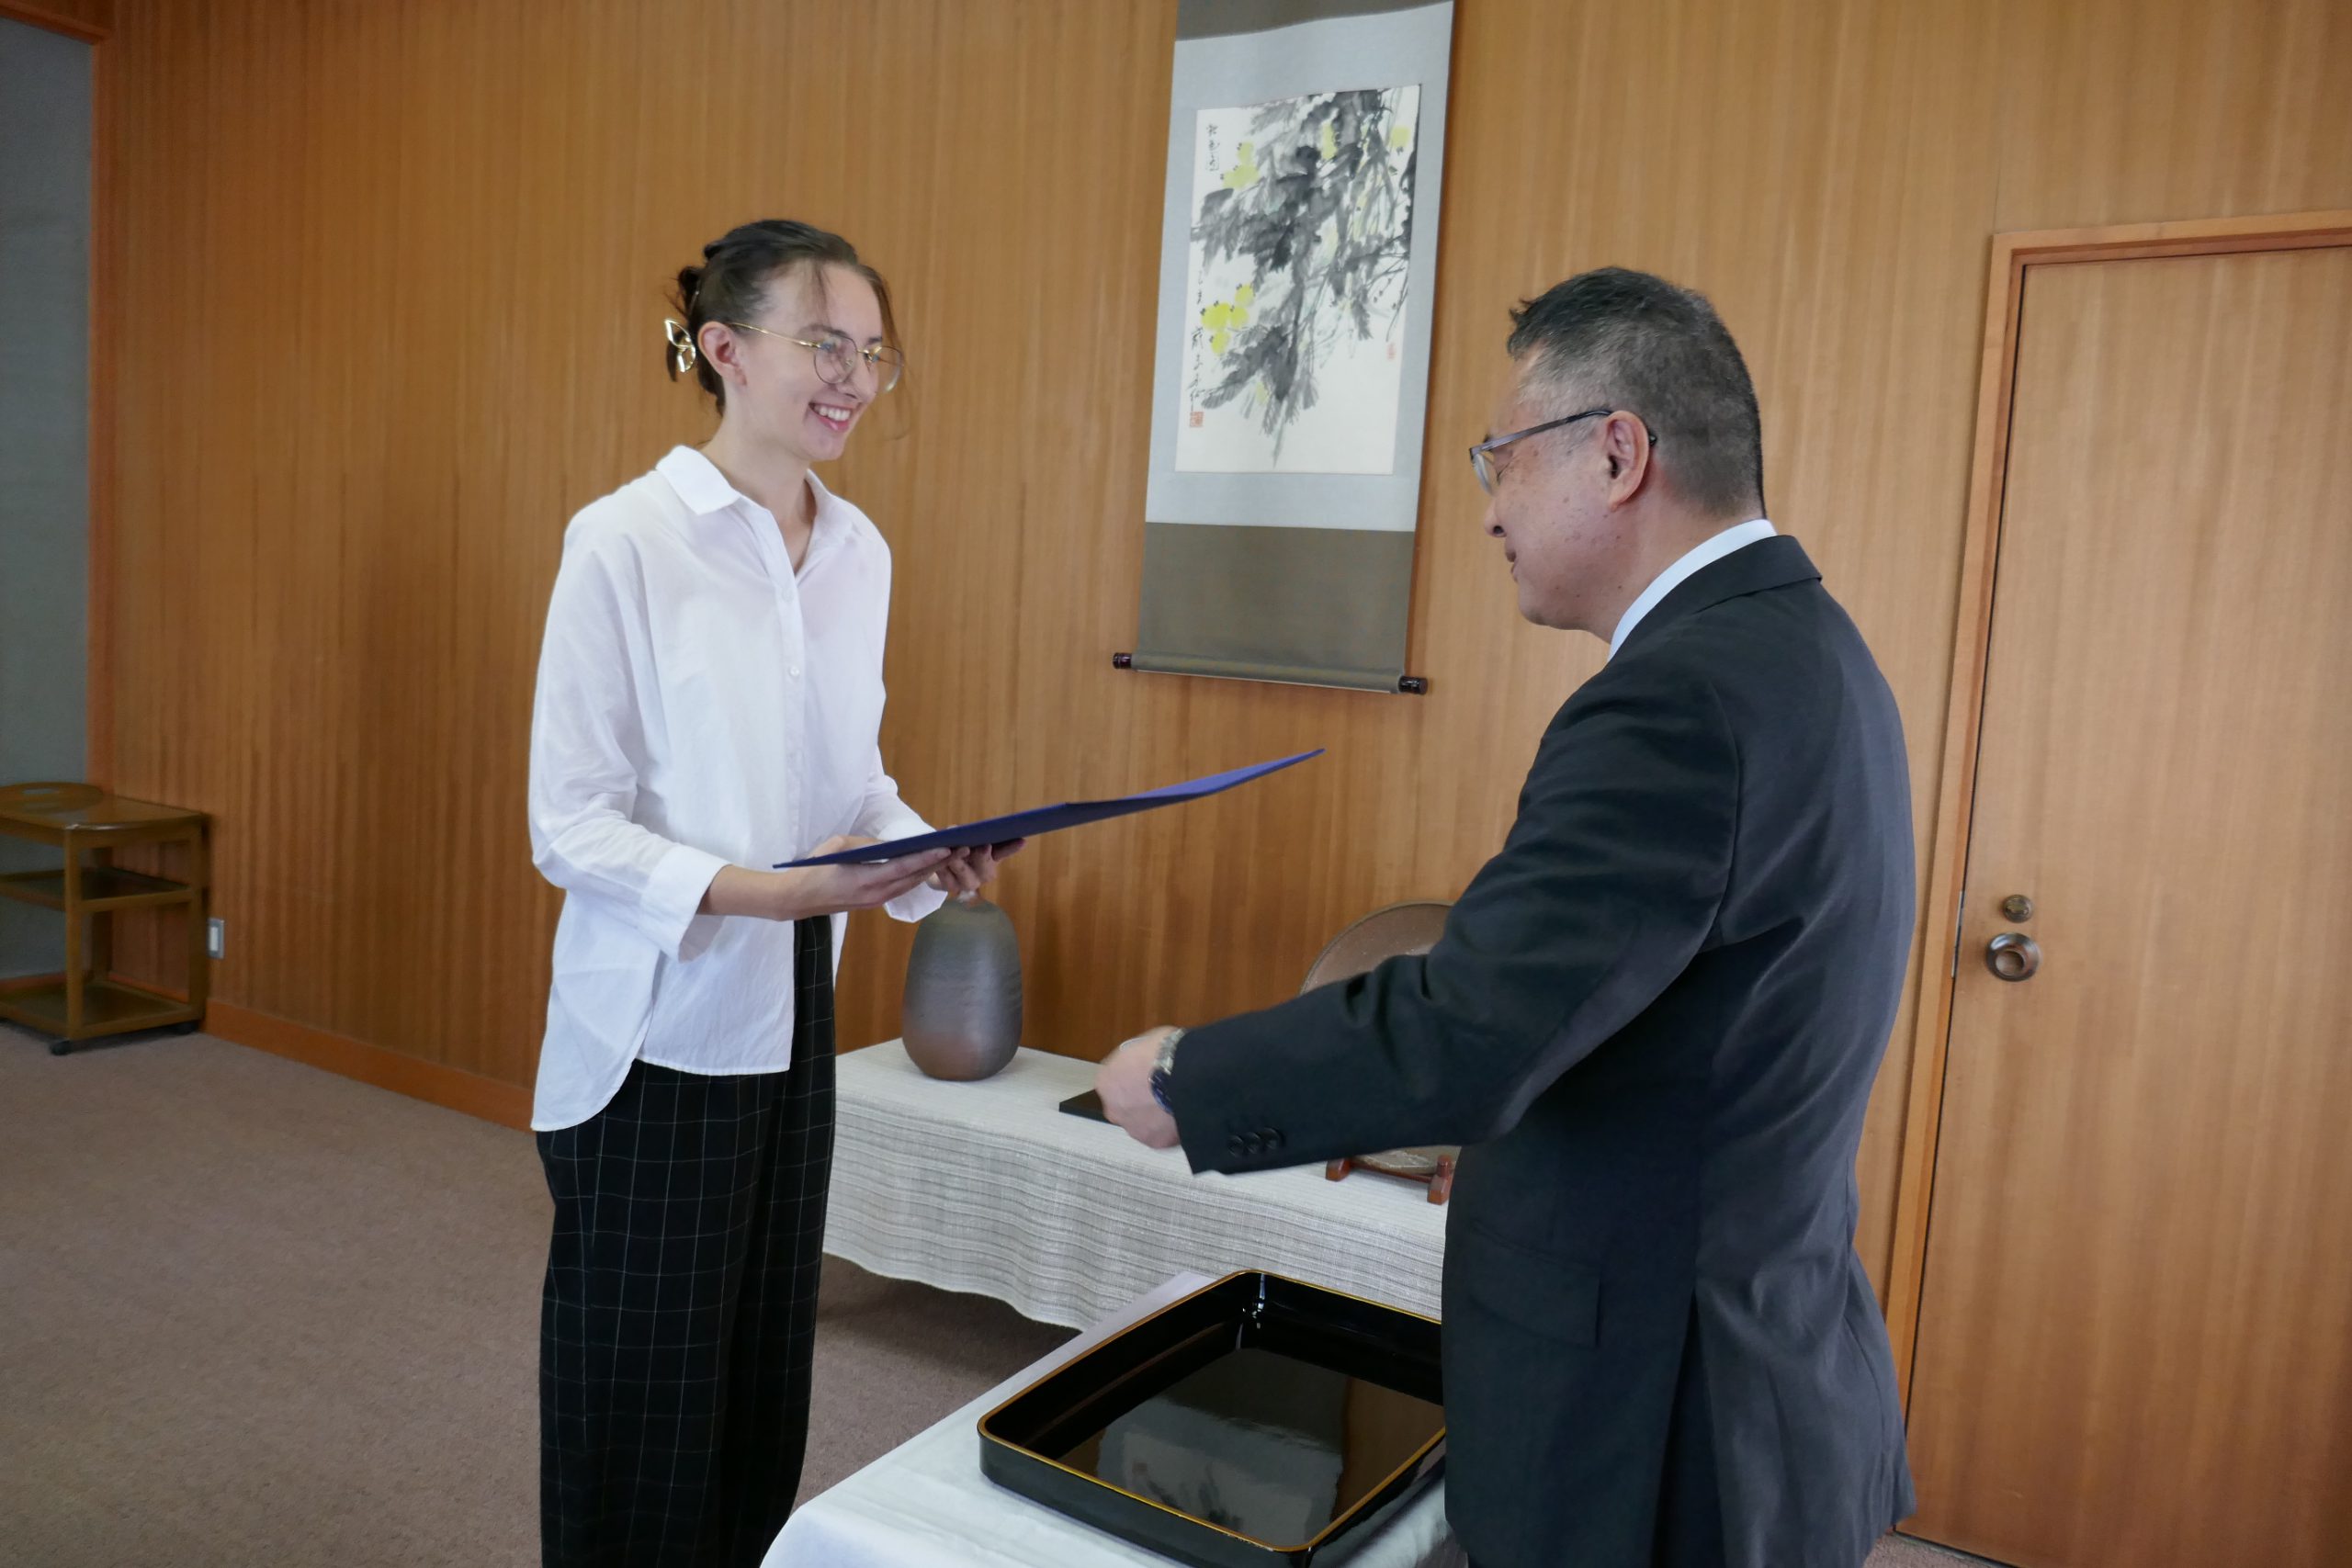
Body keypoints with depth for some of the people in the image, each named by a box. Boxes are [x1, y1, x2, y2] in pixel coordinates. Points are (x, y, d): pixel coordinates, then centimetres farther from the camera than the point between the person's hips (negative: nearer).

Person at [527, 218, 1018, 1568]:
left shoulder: (859, 550, 5)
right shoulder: (626, 541, -13)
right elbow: (571, 825, -14)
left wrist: (933, 857, -7)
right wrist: (777, 890, -25)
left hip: (794, 1017, 6)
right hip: (661, 1030, -6)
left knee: (767, 1369, 17)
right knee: (646, 1394, 10)